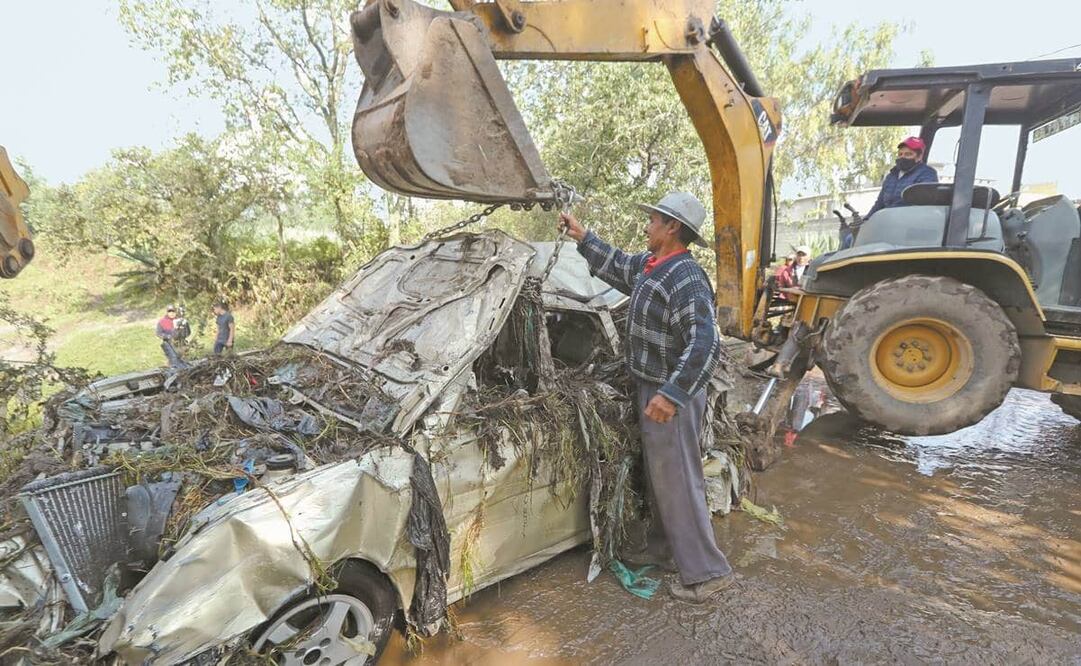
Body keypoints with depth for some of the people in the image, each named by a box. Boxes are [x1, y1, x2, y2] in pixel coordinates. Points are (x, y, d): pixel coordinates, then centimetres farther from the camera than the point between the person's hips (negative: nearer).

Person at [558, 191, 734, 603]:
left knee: (678, 481, -1)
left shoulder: (686, 278, -22)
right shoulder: (649, 265, 7)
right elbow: (617, 266, 28)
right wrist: (582, 237, 27)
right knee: (660, 476, 20)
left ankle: (707, 572, 15)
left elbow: (705, 345, -30)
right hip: (652, 388, 10)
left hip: (672, 396, -10)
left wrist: (672, 395, -35)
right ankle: (663, 549, 37)